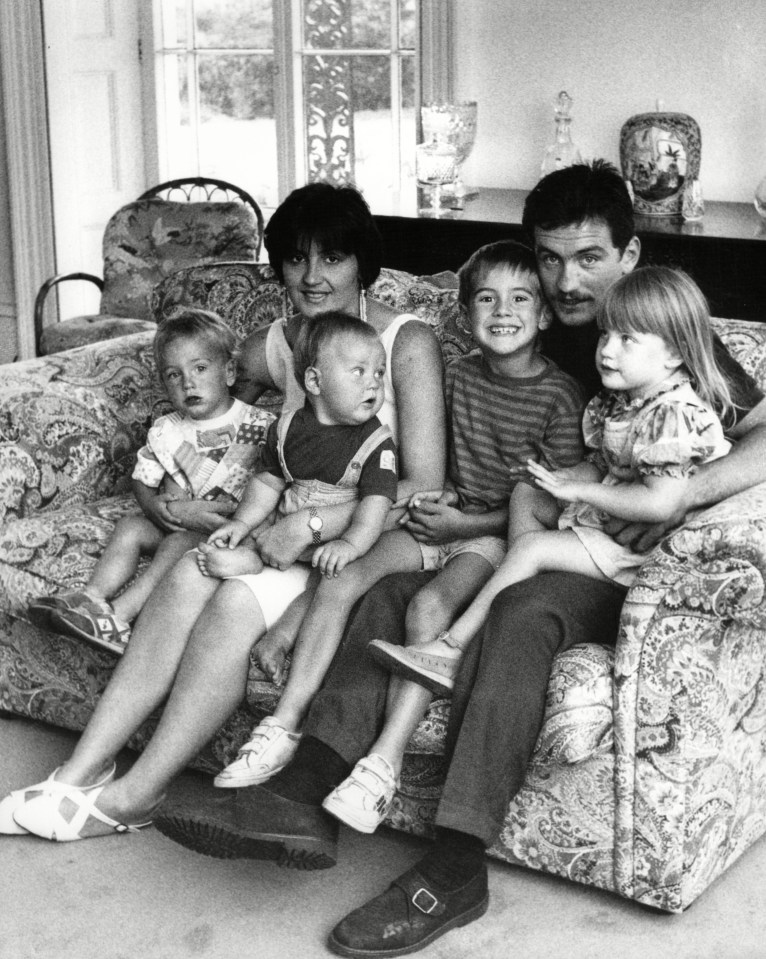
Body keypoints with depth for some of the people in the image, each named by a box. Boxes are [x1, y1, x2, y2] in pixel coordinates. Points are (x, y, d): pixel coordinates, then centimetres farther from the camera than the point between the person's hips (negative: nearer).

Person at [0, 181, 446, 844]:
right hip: (295, 534, 5)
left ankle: (135, 793, -19)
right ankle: (84, 769, -21)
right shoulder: (269, 348, 6)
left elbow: (424, 487, -18)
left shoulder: (408, 343, -12)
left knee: (238, 599, -28)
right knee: (189, 576, -23)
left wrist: (311, 525, -25)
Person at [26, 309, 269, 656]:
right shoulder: (165, 431, 8)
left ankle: (119, 613, -39)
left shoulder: (258, 426, -8)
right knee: (129, 526, -19)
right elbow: (143, 483, 8)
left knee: (181, 543, -31)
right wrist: (170, 510, -13)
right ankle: (92, 596, -32)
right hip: (173, 523, 5)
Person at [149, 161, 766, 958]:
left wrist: (687, 491, -22)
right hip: (522, 546, 5)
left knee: (520, 611, -36)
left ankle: (456, 864, -41)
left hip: (619, 561, -5)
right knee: (393, 585, -20)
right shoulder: (529, 342, 18)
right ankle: (305, 793, -34)